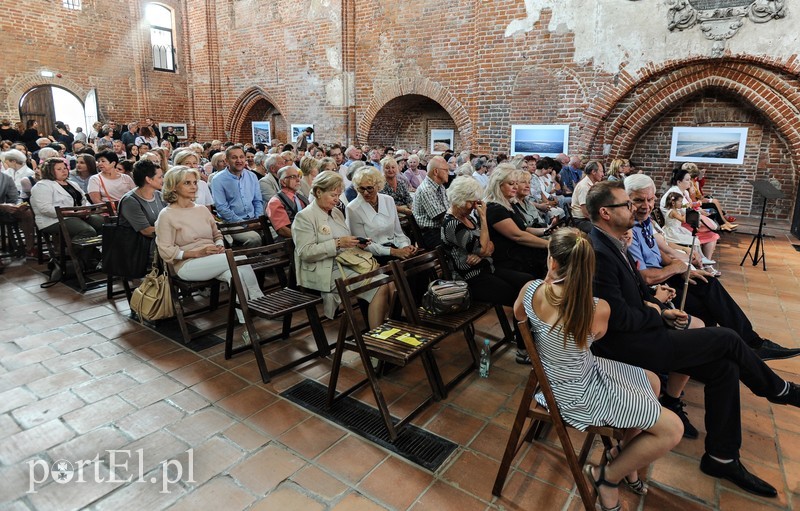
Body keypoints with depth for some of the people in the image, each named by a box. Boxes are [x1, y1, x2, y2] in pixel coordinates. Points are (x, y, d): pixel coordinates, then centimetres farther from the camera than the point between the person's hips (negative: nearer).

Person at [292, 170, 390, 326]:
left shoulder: (337, 212, 19)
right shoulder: (304, 217, -5)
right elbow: (305, 252, -14)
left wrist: (356, 243, 5)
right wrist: (337, 243, -20)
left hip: (347, 264, 8)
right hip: (328, 272, -8)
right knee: (380, 288, -23)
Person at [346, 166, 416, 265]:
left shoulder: (389, 200, 8)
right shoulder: (353, 209, -8)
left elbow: (398, 232, 14)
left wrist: (405, 246, -8)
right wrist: (393, 251, -18)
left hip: (395, 247, 6)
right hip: (374, 257, -5)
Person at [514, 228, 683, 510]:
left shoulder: (530, 290, -20)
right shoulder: (599, 309, -30)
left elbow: (517, 316, 6)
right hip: (577, 392, -7)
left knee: (652, 381, 23)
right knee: (672, 429, 1)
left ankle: (623, 452, 36)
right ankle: (607, 475, 18)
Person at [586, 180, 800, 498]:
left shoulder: (609, 243, 6)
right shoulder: (598, 253, -26)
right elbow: (619, 318, -26)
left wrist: (662, 310, 2)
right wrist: (656, 316, -8)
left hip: (638, 332, 9)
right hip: (626, 345, -9)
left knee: (724, 368, 5)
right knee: (727, 339, -1)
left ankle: (722, 457, 19)